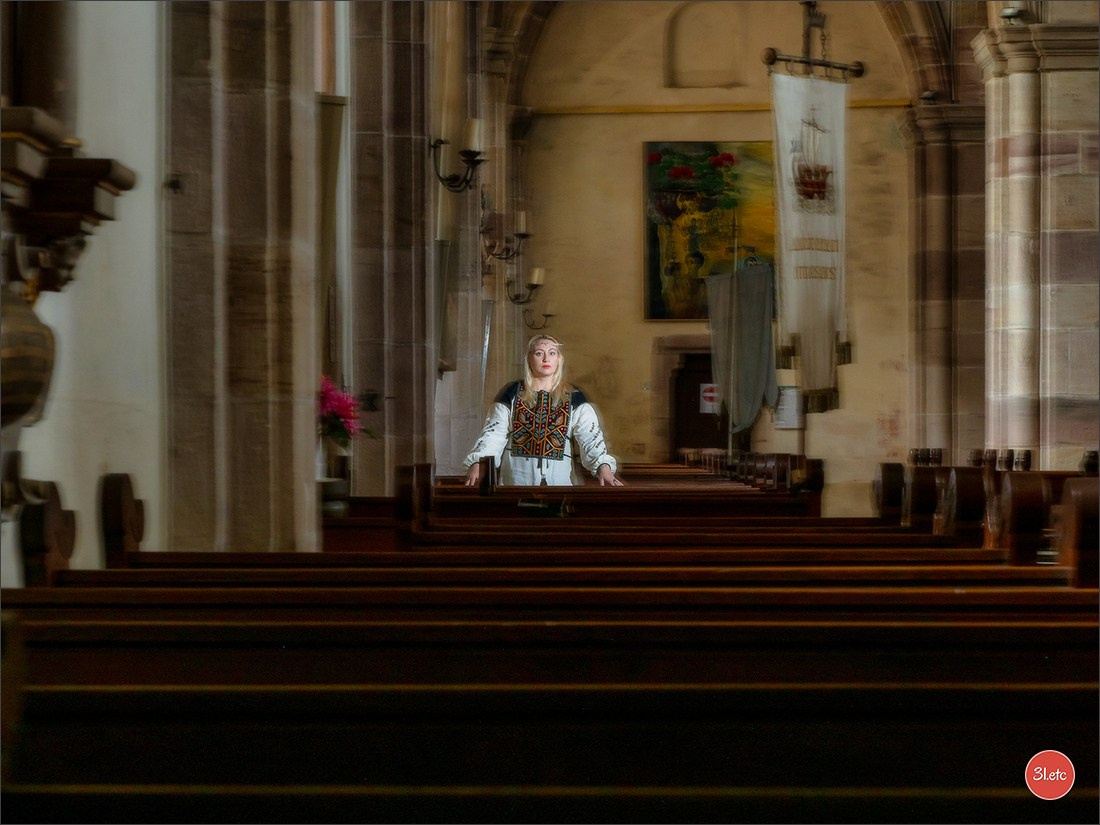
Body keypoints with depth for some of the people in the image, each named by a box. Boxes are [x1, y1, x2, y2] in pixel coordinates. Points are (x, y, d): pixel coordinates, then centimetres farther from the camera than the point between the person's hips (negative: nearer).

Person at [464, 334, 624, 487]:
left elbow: (590, 436, -6)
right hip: (516, 479, 0)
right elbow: (493, 434, -1)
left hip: (559, 479, 0)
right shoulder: (512, 394, 6)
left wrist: (603, 466, -25)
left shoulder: (574, 399, 6)